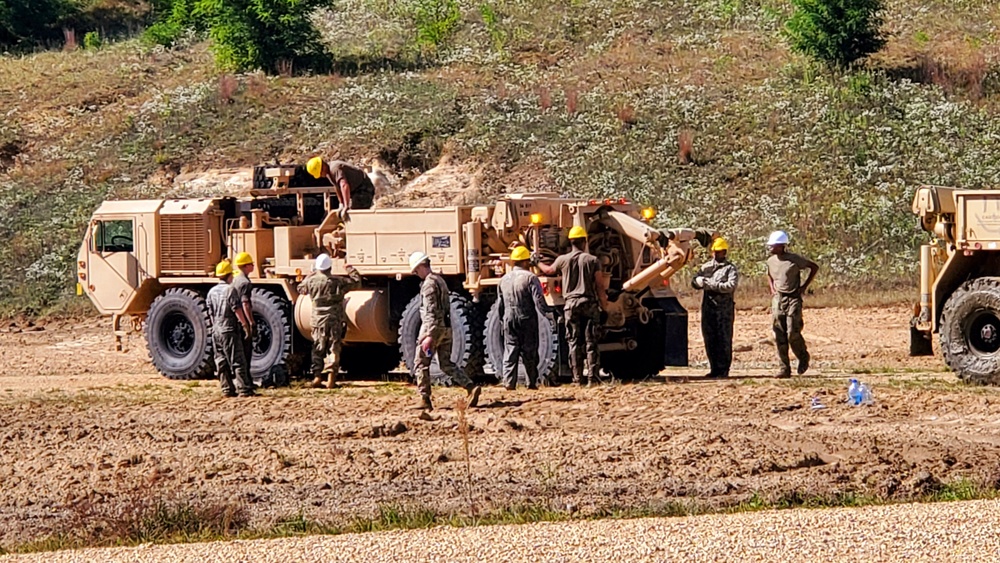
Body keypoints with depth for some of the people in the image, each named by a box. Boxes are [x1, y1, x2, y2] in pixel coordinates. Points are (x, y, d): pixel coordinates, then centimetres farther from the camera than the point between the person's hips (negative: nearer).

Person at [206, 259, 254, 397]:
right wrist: (245, 325, -7)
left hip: (216, 331, 7)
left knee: (221, 362, 9)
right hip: (229, 330, -7)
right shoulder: (230, 289, -12)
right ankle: (243, 389, -9)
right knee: (238, 361, -6)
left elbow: (211, 313, 15)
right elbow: (237, 310, -14)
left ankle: (227, 389, 9)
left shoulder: (212, 292, 10)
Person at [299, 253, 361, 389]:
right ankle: (331, 379, -5)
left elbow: (301, 289, 19)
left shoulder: (311, 281, -2)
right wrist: (351, 270, 22)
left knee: (318, 349, 12)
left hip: (318, 320, 2)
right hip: (335, 320, -2)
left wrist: (311, 275, 31)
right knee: (334, 349, 2)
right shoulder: (338, 282, -6)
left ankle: (317, 376, 1)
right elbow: (356, 283, 6)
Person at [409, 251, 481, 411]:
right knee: (446, 364, 10)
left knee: (421, 364, 2)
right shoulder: (440, 280, 17)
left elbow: (430, 311, -22)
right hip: (446, 328, 9)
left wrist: (429, 335, -27)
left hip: (433, 327, -9)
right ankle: (471, 387, -7)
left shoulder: (429, 283, -13)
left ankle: (425, 400, 2)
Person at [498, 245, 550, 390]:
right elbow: (538, 301, -17)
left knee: (510, 351, 5)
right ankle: (532, 383, 8)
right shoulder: (530, 278, -10)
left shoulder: (504, 279, 8)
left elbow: (501, 303, 16)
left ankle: (509, 382, -4)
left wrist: (503, 318, 27)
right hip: (527, 320, -4)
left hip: (509, 320, 4)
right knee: (529, 352, 4)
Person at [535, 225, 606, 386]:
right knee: (591, 342, 1)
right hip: (590, 303, -1)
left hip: (571, 304, 1)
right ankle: (592, 377, -5)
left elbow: (549, 271, 24)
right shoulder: (593, 260, -1)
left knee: (574, 342, 4)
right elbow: (600, 285, -4)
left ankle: (577, 378, 1)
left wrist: (537, 262, 44)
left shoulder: (563, 260, 3)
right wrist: (603, 304, 5)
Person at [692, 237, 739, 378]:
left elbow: (731, 286, -13)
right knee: (710, 339, 7)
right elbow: (695, 282, 11)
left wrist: (712, 285, -15)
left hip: (724, 308, -5)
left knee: (724, 340, -5)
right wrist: (701, 281, -12)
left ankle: (723, 369, -3)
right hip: (708, 307, 5)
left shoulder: (730, 268, 1)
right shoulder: (706, 267, 18)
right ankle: (714, 368, 14)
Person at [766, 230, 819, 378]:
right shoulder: (771, 261, 8)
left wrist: (804, 286, -3)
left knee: (793, 333, -12)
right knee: (779, 337, -1)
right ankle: (785, 369, 3)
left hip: (793, 299, -5)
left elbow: (815, 267, 0)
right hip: (777, 299, 5)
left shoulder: (794, 260, -9)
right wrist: (772, 289, 12)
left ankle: (803, 358, 15)